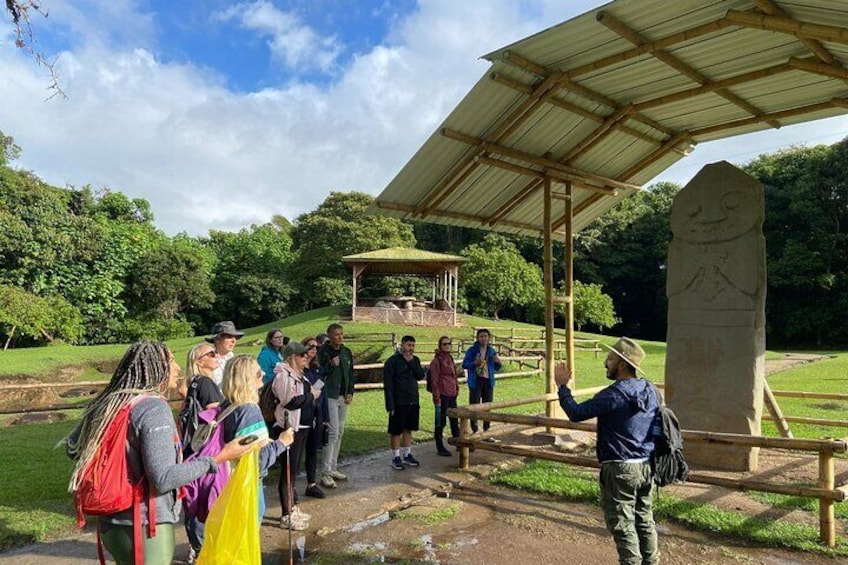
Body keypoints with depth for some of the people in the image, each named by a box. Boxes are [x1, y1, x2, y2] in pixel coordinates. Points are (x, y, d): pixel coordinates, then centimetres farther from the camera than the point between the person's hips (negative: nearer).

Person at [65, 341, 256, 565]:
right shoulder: (154, 408, -19)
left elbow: (73, 446, 15)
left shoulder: (107, 404, 3)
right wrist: (218, 458, -19)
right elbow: (163, 478, -25)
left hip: (110, 524, 8)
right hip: (146, 527, -8)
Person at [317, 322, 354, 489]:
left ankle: (333, 468, 22)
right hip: (329, 396, -7)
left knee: (339, 433, 11)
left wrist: (350, 393, 6)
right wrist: (331, 365, -24)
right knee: (333, 432, -10)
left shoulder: (347, 352, 10)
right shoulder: (323, 351, -10)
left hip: (343, 397, 7)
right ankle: (325, 473, -3)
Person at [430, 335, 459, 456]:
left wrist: (457, 389, 15)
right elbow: (434, 381, -14)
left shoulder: (450, 358, 12)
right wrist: (436, 398, -16)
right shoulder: (437, 360, -12)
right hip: (442, 395, -8)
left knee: (455, 419, 17)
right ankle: (440, 447, 14)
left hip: (452, 394, 8)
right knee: (441, 421, 3)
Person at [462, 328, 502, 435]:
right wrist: (475, 363, -23)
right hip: (476, 381, -4)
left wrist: (498, 362, -7)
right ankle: (474, 431, 6)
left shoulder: (492, 351, 9)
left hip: (488, 381, 4)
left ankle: (486, 431, 21)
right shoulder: (472, 350, -5)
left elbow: (496, 368, 15)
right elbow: (464, 365, -7)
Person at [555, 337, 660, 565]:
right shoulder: (650, 390, 4)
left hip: (620, 469, -8)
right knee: (644, 520, 19)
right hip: (647, 466, 8)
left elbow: (576, 413, -20)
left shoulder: (614, 394, -21)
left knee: (622, 525, 4)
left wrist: (563, 387, -8)